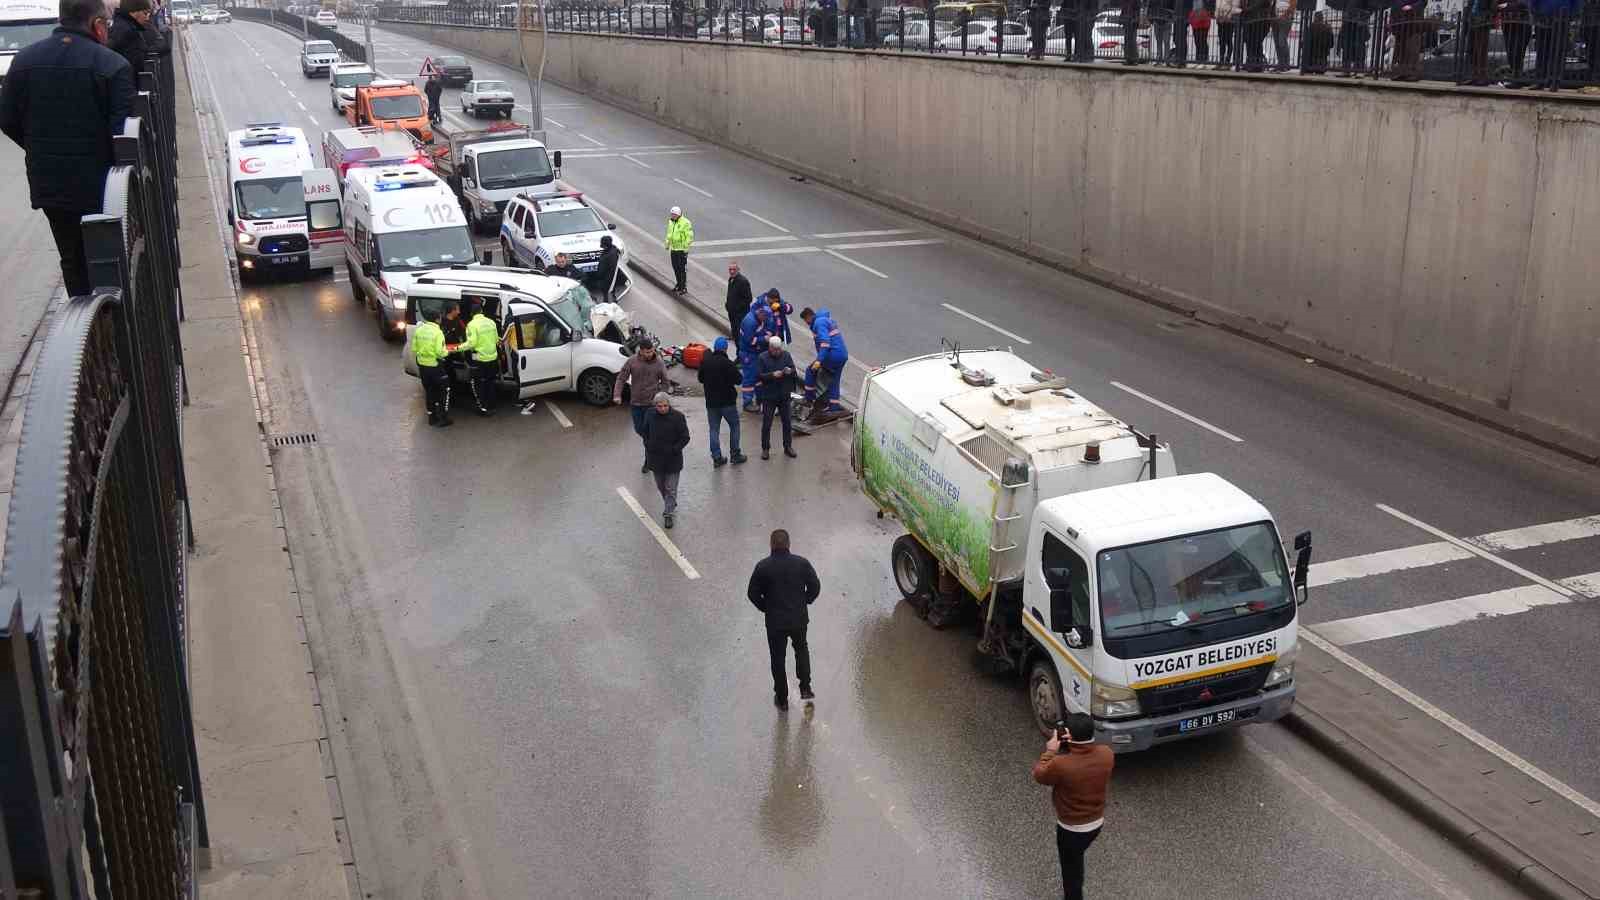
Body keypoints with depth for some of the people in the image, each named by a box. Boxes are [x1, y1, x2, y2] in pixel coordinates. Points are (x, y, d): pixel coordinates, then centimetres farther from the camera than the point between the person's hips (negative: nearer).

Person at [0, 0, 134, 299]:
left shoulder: (24, 60, 2)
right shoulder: (113, 66, -15)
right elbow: (123, 130, -19)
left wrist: (41, 152, 17)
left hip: (47, 182, 5)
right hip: (98, 184, -5)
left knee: (73, 262, 17)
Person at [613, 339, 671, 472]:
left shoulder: (659, 363, -10)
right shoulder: (632, 361, -7)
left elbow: (666, 383, 0)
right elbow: (621, 378, -3)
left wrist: (655, 393, -11)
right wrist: (617, 394, -16)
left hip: (651, 403, -3)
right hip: (635, 403, 3)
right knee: (639, 430, 16)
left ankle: (648, 462, 12)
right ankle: (651, 443, 46)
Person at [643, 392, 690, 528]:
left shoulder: (677, 417, -15)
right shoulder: (650, 415, -5)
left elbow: (685, 438, -9)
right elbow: (646, 433, 11)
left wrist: (674, 449, -16)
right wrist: (648, 446, 1)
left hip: (672, 459, -4)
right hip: (655, 458, 4)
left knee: (671, 488, 1)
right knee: (661, 486, 18)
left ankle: (668, 514, 9)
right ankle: (671, 505, 40)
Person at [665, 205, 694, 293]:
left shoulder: (685, 223, -15)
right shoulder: (671, 222, 10)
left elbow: (689, 236, -15)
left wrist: (686, 246, -18)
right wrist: (667, 244, 20)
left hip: (682, 249, -8)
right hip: (673, 249, 8)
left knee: (682, 269, -4)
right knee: (675, 268, 15)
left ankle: (684, 287, 2)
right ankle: (678, 284, 30)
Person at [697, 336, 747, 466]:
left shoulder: (705, 362, -1)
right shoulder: (727, 363, -18)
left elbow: (701, 379, 9)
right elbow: (738, 380, -15)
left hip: (711, 401, 4)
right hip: (727, 401, -4)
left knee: (714, 429, 10)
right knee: (734, 426, 12)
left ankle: (716, 457, 8)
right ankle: (735, 455, 14)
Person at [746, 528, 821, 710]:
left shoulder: (763, 567, -13)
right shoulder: (802, 563, -9)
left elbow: (752, 593, -8)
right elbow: (815, 586, -4)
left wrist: (766, 608, 8)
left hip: (775, 621, -2)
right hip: (799, 618, 2)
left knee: (778, 658, 13)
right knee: (801, 649, 27)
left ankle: (782, 699, 22)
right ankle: (805, 688, 20)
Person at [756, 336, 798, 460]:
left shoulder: (786, 355, 0)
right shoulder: (762, 358, -8)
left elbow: (794, 372, -1)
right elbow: (759, 375, -14)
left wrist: (790, 371, -24)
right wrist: (772, 375, -29)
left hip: (784, 395, 3)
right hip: (768, 396, -3)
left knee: (787, 422, 11)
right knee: (766, 423, 4)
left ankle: (788, 447, 26)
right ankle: (765, 449, 17)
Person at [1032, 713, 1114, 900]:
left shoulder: (1061, 764, -34)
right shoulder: (1107, 754, -19)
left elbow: (1039, 775, -13)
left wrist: (1050, 751, -6)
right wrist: (1074, 742, -4)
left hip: (1071, 829, -6)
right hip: (1097, 823, 6)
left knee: (1071, 869, 18)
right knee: (1076, 861, 32)